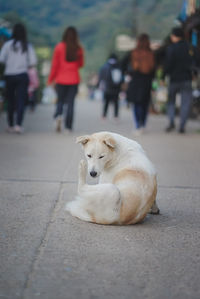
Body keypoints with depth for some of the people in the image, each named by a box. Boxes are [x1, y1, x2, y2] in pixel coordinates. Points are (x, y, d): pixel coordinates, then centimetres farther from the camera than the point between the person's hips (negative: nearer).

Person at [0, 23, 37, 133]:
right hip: (22, 75, 0)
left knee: (10, 101, 10)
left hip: (9, 75, 0)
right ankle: (18, 124, -15)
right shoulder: (28, 46, -2)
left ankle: (11, 126, 17)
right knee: (21, 100, -1)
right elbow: (33, 62, -3)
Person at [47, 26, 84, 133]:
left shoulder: (59, 47, -6)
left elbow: (55, 64, -4)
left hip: (61, 79, -1)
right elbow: (81, 64, 9)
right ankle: (68, 126, 3)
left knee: (60, 101, 12)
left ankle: (58, 116, -16)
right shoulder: (79, 49, -3)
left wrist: (50, 79, 3)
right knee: (70, 102, 6)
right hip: (74, 80, 1)